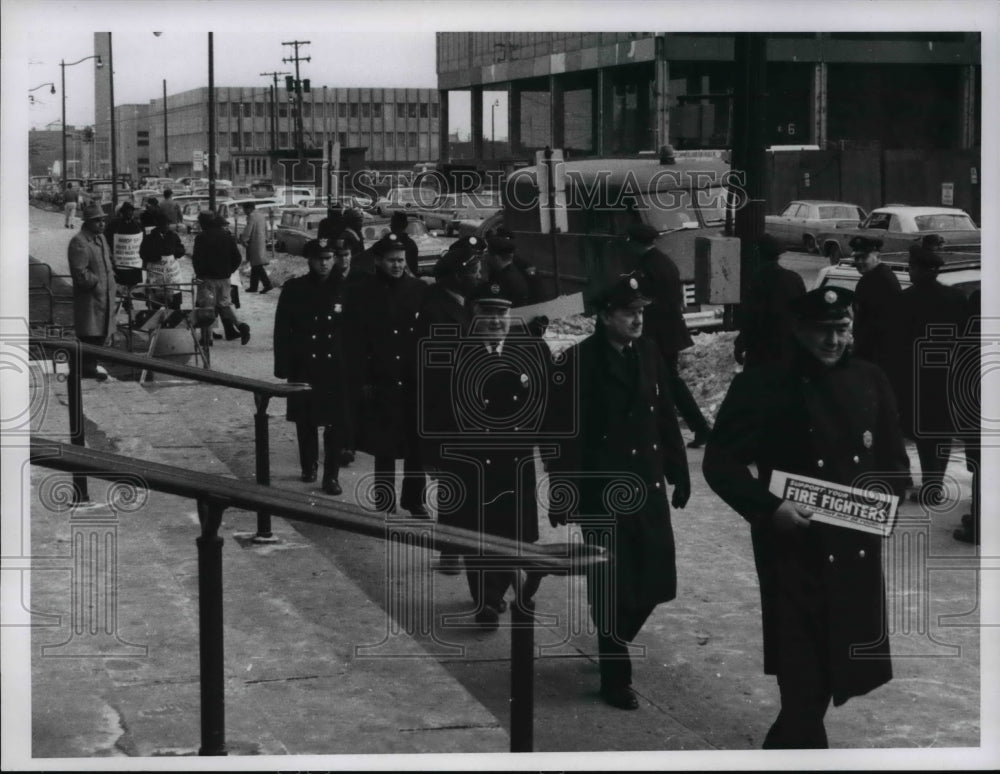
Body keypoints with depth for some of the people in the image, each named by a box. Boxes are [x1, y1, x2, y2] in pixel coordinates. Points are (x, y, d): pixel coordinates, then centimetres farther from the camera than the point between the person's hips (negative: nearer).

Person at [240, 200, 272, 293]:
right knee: (255, 266, 13)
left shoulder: (251, 216, -14)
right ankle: (253, 286, 16)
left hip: (254, 243, -9)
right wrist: (265, 239, 27)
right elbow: (265, 229, 21)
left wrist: (243, 240, -8)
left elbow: (247, 230, -18)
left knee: (257, 266, -9)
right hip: (262, 243, 9)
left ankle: (267, 284, -18)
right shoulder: (261, 215, 14)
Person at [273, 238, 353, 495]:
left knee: (336, 422, -1)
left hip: (336, 368, 0)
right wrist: (283, 366, -4)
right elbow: (282, 330, 0)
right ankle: (309, 467, 28)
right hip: (304, 367, 1)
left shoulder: (344, 289, 0)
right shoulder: (294, 289, -1)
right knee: (305, 420, 10)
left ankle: (331, 475, 7)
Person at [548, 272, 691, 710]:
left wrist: (678, 472, 10)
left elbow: (666, 418, 10)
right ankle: (615, 677, 16)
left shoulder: (648, 353, 4)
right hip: (602, 492, -5)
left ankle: (614, 643, 36)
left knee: (655, 580, 9)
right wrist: (563, 494, -13)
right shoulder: (579, 362, -11)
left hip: (648, 486, 5)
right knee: (613, 587, 0)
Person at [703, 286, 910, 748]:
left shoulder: (871, 382, 6)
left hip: (857, 553, 5)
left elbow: (895, 461, 14)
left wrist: (880, 493, -6)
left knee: (843, 671, 15)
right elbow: (719, 463, -8)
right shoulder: (762, 386, -8)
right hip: (794, 554, -5)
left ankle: (785, 743, 37)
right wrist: (768, 507, -20)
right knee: (804, 680, -6)